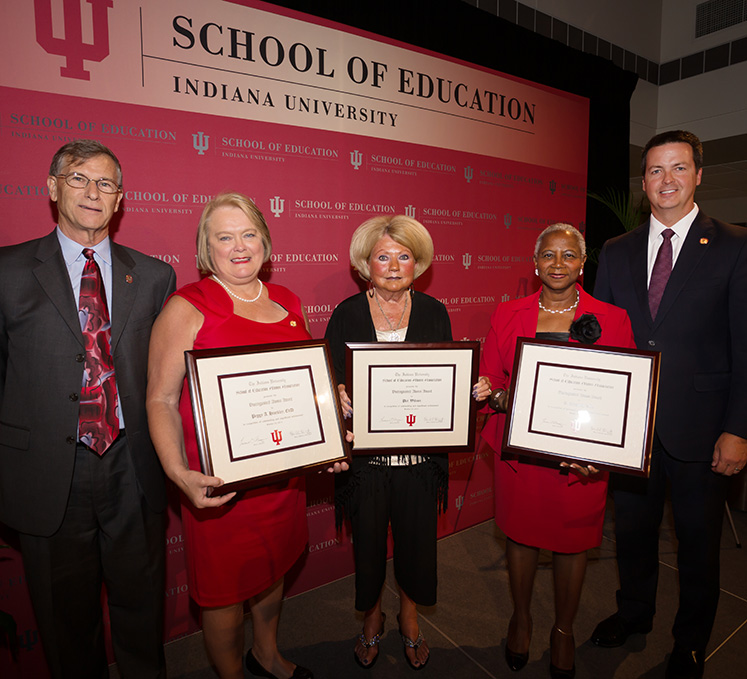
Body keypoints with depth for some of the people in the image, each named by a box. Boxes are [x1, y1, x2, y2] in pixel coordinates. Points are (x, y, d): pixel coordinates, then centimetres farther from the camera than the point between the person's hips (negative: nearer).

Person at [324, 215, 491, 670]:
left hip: (421, 454, 1)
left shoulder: (434, 312, 2)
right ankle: (372, 619, 44)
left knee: (417, 538, 15)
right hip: (365, 455, -1)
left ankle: (410, 618, 45)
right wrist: (338, 399, -24)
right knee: (368, 539, 14)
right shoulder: (347, 314, -3)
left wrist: (476, 391, -13)